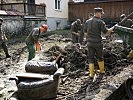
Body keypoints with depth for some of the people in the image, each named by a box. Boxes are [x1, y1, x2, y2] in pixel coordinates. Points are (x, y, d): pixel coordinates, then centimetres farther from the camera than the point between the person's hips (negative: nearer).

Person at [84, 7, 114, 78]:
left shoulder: (87, 21, 5)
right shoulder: (100, 22, -10)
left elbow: (85, 31, 15)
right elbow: (106, 32, -11)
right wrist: (113, 28, 3)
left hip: (90, 42, 3)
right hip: (98, 43, -3)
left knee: (91, 58, 8)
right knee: (100, 57, 17)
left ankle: (91, 74, 6)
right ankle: (102, 70, 32)